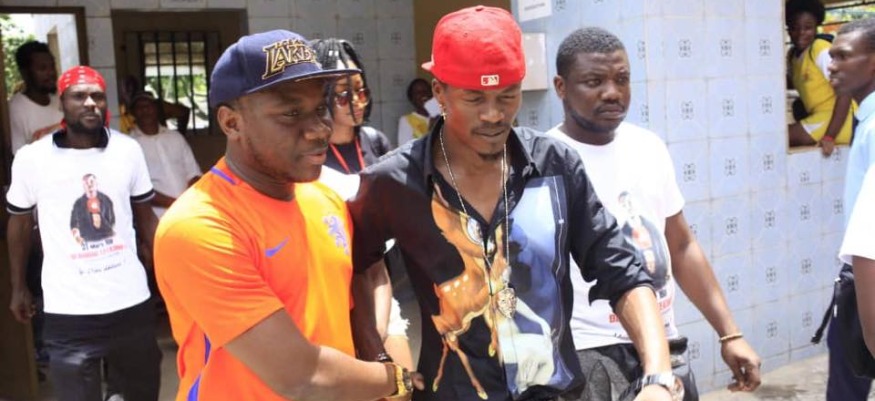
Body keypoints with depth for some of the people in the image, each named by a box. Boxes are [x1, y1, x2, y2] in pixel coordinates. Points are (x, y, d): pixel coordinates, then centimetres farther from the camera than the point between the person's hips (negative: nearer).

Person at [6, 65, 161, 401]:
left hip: (132, 303, 2)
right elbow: (19, 225, 9)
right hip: (68, 314, -2)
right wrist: (17, 288, 14)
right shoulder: (30, 159, -5)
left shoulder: (128, 150, 0)